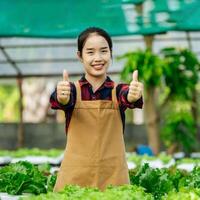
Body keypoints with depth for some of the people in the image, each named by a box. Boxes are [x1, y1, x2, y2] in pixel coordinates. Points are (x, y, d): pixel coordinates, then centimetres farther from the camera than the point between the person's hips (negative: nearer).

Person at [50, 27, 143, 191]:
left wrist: (133, 96, -46)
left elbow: (127, 97, -23)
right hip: (74, 177, 0)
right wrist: (61, 98, -46)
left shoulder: (118, 91, 0)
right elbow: (63, 100, -23)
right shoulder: (73, 89, 0)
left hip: (113, 176, 0)